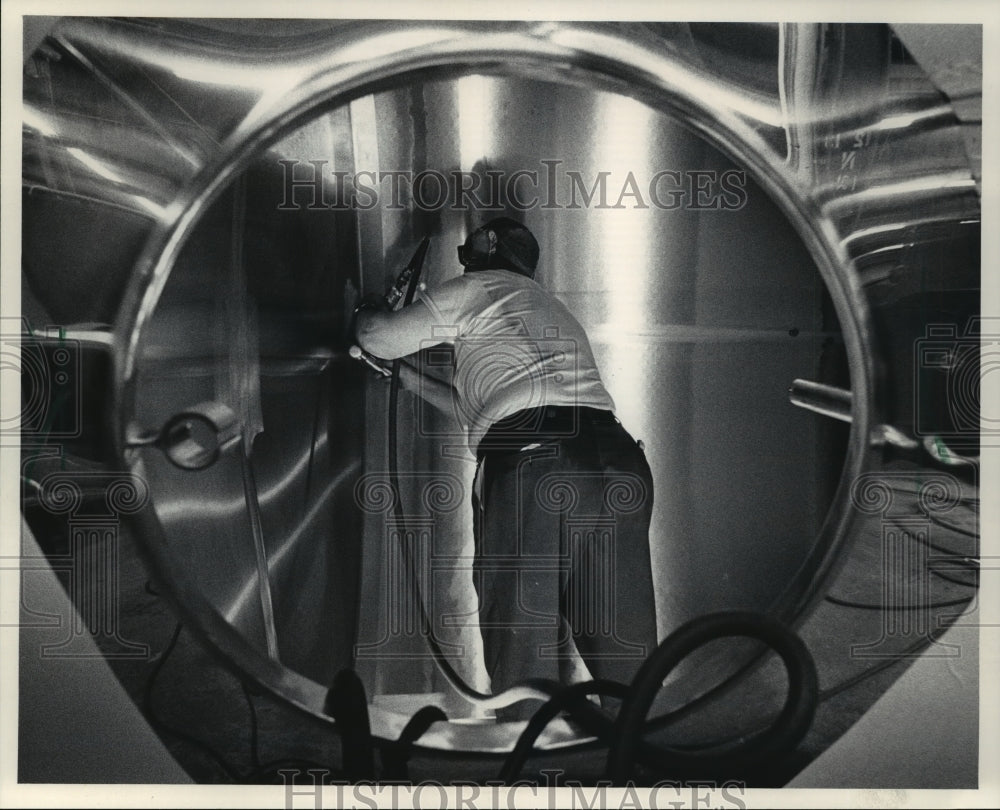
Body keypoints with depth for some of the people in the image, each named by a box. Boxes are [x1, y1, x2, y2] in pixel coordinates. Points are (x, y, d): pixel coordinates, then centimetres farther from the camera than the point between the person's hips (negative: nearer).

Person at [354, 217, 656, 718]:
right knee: (626, 669, 4)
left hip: (531, 464, -6)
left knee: (524, 671, -3)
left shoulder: (481, 287, 16)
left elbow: (380, 338, 18)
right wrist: (411, 378, 55)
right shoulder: (553, 309, 38)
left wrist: (366, 315, 41)